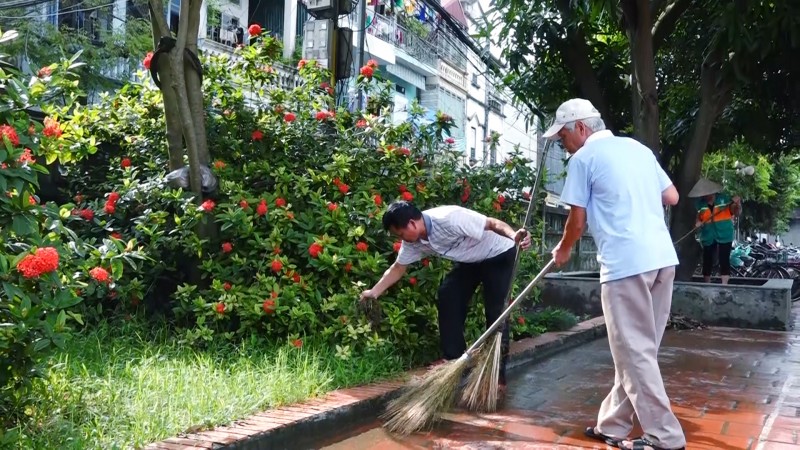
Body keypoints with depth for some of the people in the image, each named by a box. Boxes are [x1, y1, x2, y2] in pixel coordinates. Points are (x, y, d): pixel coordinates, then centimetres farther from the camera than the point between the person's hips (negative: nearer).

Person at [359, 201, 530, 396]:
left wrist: (514, 236, -55)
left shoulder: (450, 219, -36)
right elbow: (398, 268, 3)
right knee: (447, 300, -3)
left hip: (498, 255, -8)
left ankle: (498, 377, -8)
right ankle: (456, 363, 8)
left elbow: (494, 223, -36)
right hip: (469, 261, 8)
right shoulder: (413, 241, -11)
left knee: (495, 311, -14)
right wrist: (374, 292, -2)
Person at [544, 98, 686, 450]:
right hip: (663, 258, 8)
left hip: (626, 263, -8)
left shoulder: (583, 158, -1)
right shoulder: (639, 148, 18)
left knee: (635, 353, 0)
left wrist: (562, 251, 20)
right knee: (636, 349, 13)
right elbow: (672, 197, 19)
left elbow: (577, 221, 1)